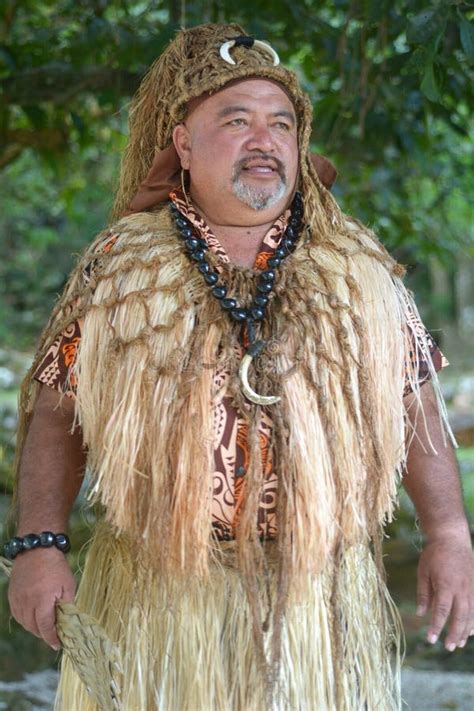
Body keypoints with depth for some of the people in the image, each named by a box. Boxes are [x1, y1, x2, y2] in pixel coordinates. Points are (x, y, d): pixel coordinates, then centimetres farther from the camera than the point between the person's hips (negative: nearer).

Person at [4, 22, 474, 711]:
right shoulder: (119, 267, 3)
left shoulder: (357, 267, 6)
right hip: (157, 598, -1)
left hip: (321, 596, 1)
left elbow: (416, 408, 6)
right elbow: (57, 413, 4)